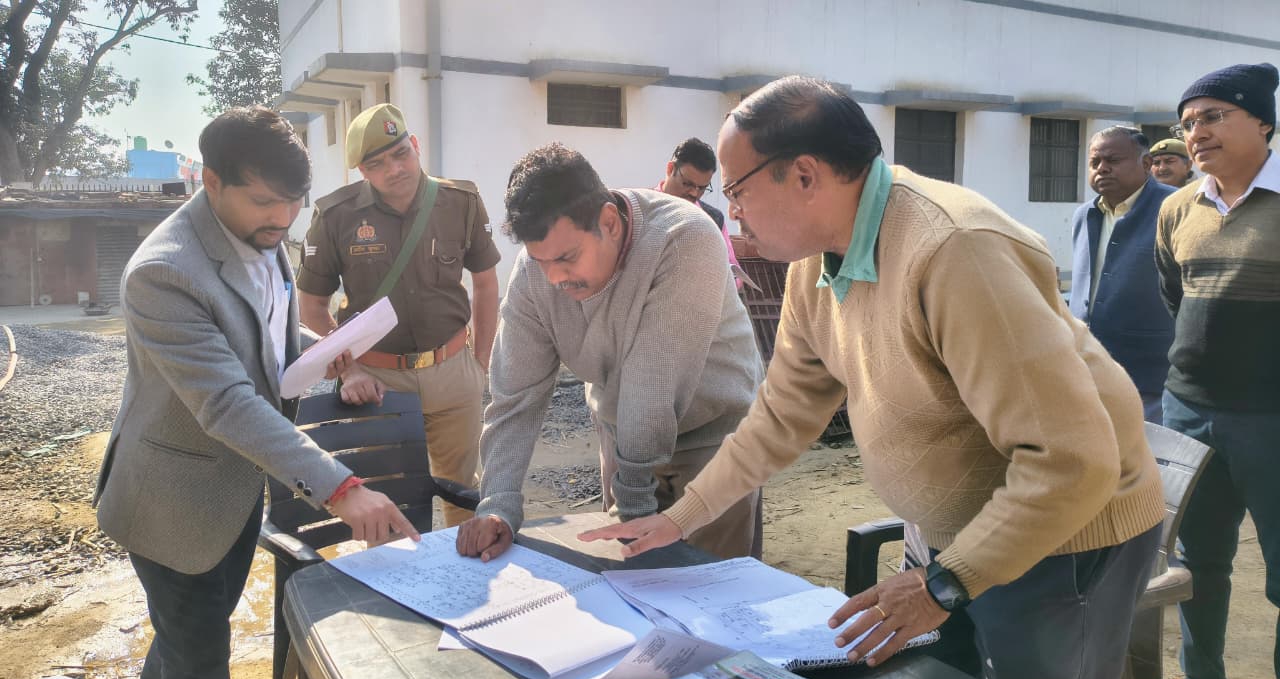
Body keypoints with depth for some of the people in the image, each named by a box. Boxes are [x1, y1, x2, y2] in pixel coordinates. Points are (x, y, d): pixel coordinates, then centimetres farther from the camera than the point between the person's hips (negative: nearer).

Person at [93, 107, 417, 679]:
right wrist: (338, 488, -43)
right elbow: (226, 405, -36)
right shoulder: (163, 271, -30)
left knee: (199, 630, 26)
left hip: (241, 479, 8)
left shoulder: (263, 234, -4)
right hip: (176, 502, -7)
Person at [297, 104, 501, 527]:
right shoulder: (336, 216, -8)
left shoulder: (461, 202, -4)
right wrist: (348, 371, -8)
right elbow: (311, 306, 1)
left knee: (461, 488, 15)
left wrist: (480, 363, 8)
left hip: (452, 372, 1)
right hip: (376, 378, -1)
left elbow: (485, 283, 9)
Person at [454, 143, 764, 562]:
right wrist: (498, 506, -23)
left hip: (713, 434, -4)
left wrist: (633, 501, -25)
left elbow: (655, 385, -30)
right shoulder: (533, 274, -15)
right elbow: (517, 398, -13)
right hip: (625, 439, 4)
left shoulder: (684, 241, -32)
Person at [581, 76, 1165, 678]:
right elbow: (783, 414, 6)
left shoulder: (952, 251, -32)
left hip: (1067, 538, -7)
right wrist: (680, 518, 7)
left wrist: (944, 584, -25)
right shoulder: (816, 261, -5)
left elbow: (1074, 459, -31)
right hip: (964, 537, 7)